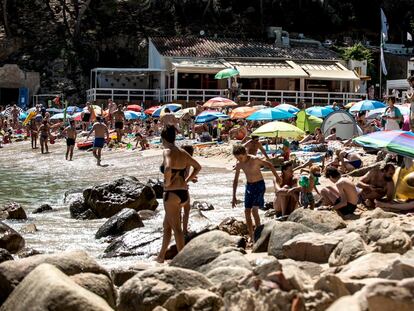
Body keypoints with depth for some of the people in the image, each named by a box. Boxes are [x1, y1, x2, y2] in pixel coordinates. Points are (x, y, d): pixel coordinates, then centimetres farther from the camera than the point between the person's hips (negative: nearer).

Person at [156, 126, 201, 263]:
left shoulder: (168, 152, -12)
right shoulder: (182, 152, 10)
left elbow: (168, 168, -32)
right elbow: (198, 167, 21)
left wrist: (167, 183, -16)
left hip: (172, 193, -8)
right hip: (183, 192, 8)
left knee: (176, 227, -3)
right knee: (167, 224, 21)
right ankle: (161, 256, 31)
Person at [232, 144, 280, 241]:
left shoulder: (254, 160, -20)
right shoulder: (239, 165, -2)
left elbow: (269, 165, -7)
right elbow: (235, 180, 8)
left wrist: (277, 177, -7)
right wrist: (234, 197, 7)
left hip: (259, 185, -6)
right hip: (249, 185, 6)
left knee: (254, 210, -17)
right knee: (247, 211, 1)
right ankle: (251, 236, 10)